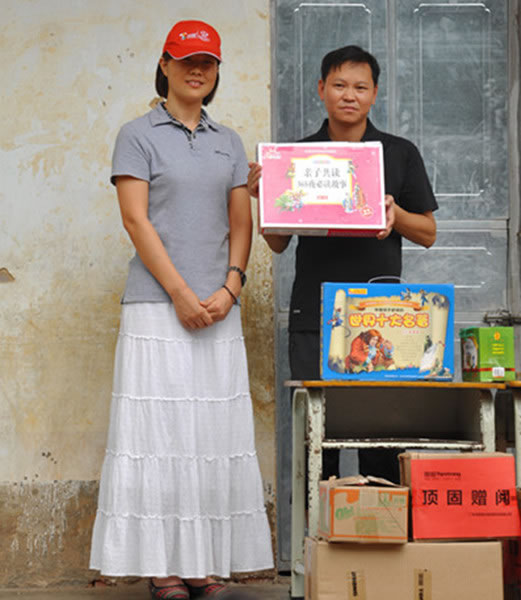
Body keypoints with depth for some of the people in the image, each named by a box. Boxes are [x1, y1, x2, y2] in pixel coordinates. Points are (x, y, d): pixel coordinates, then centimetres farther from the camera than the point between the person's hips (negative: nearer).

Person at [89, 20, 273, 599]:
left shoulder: (229, 142, 16)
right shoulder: (138, 135, 2)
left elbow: (241, 223, 12)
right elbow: (136, 219, -6)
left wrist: (229, 289, -4)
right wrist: (182, 294, -12)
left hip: (219, 309, 5)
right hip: (157, 306, -4)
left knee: (217, 434, 2)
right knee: (158, 429, -6)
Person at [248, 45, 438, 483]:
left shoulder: (400, 154, 9)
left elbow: (428, 233, 11)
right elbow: (278, 243, 12)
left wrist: (394, 215, -9)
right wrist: (264, 197, -6)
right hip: (313, 319, 1)